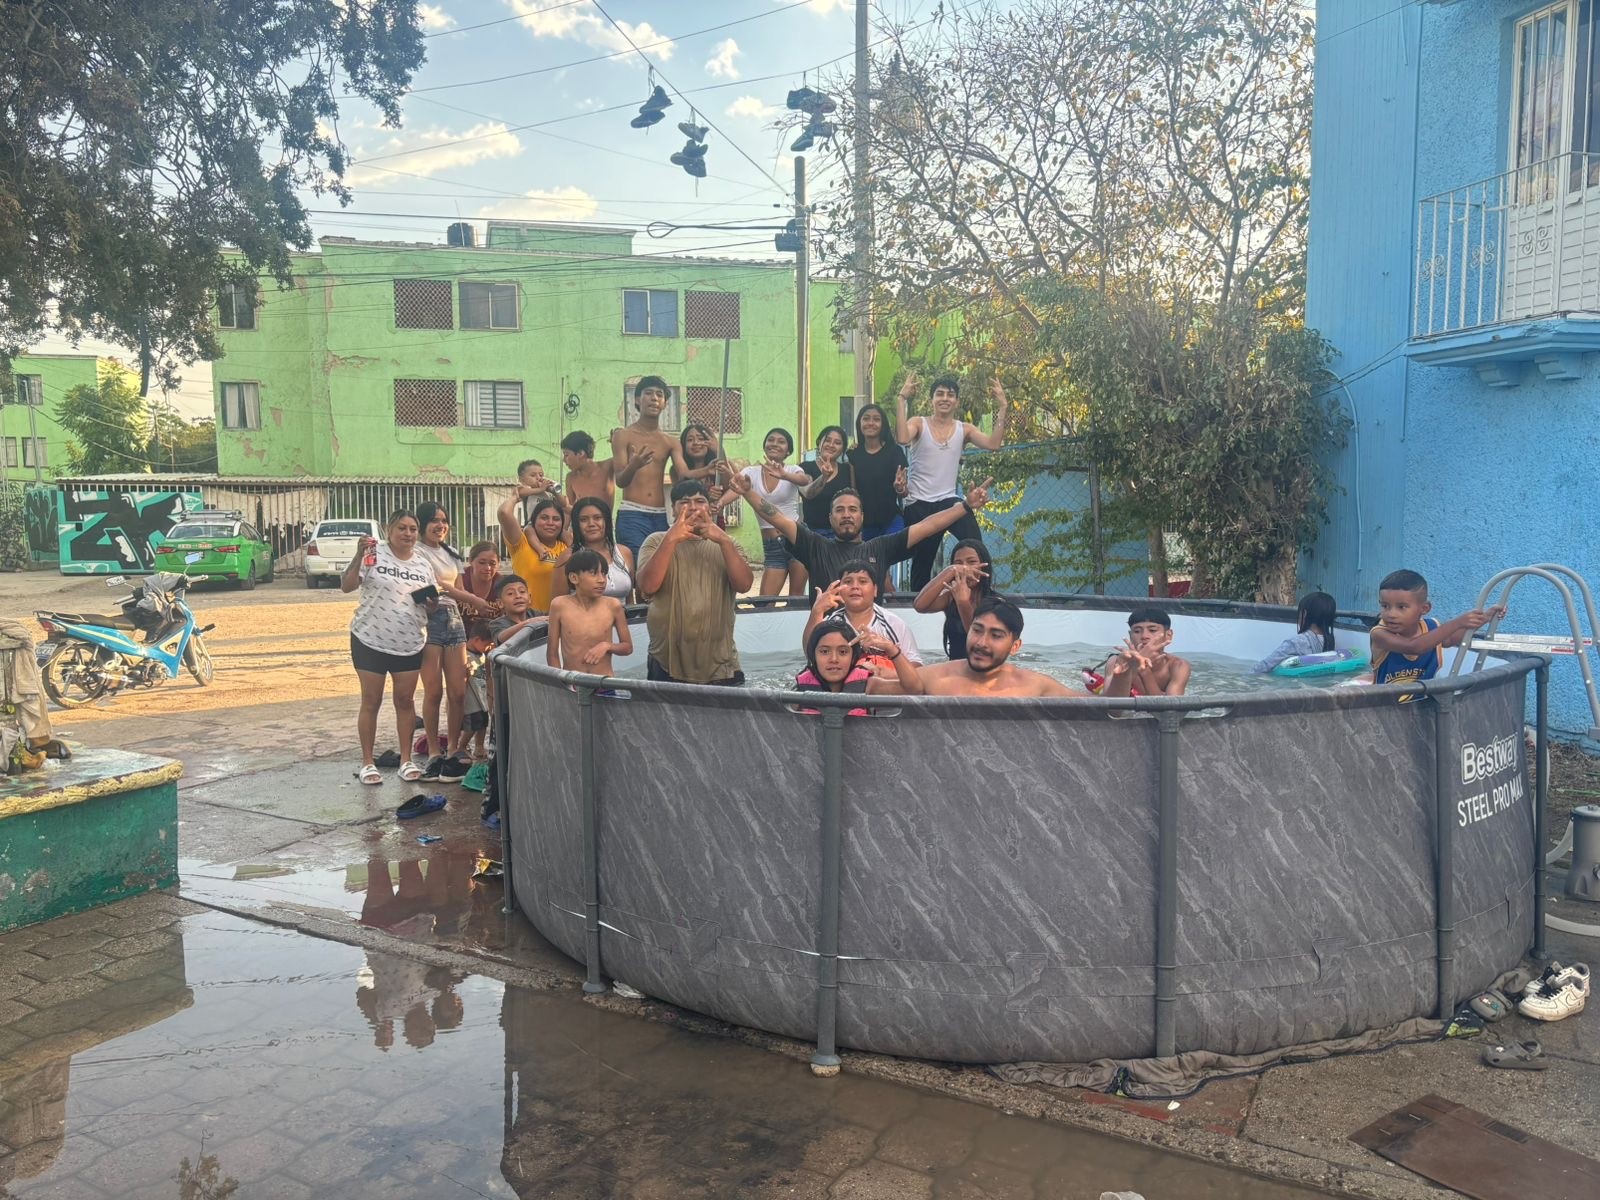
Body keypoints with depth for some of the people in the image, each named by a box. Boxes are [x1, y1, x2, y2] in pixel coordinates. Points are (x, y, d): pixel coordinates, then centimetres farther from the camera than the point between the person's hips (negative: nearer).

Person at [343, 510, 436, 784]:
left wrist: (430, 600, -9)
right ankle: (367, 762, 12)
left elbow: (433, 604, 14)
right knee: (371, 701, 4)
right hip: (370, 641, -4)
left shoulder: (423, 564, 7)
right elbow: (346, 586, -14)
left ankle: (406, 759, 18)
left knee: (405, 700, 9)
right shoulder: (374, 554, -7)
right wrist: (359, 555, -26)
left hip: (410, 644, 4)